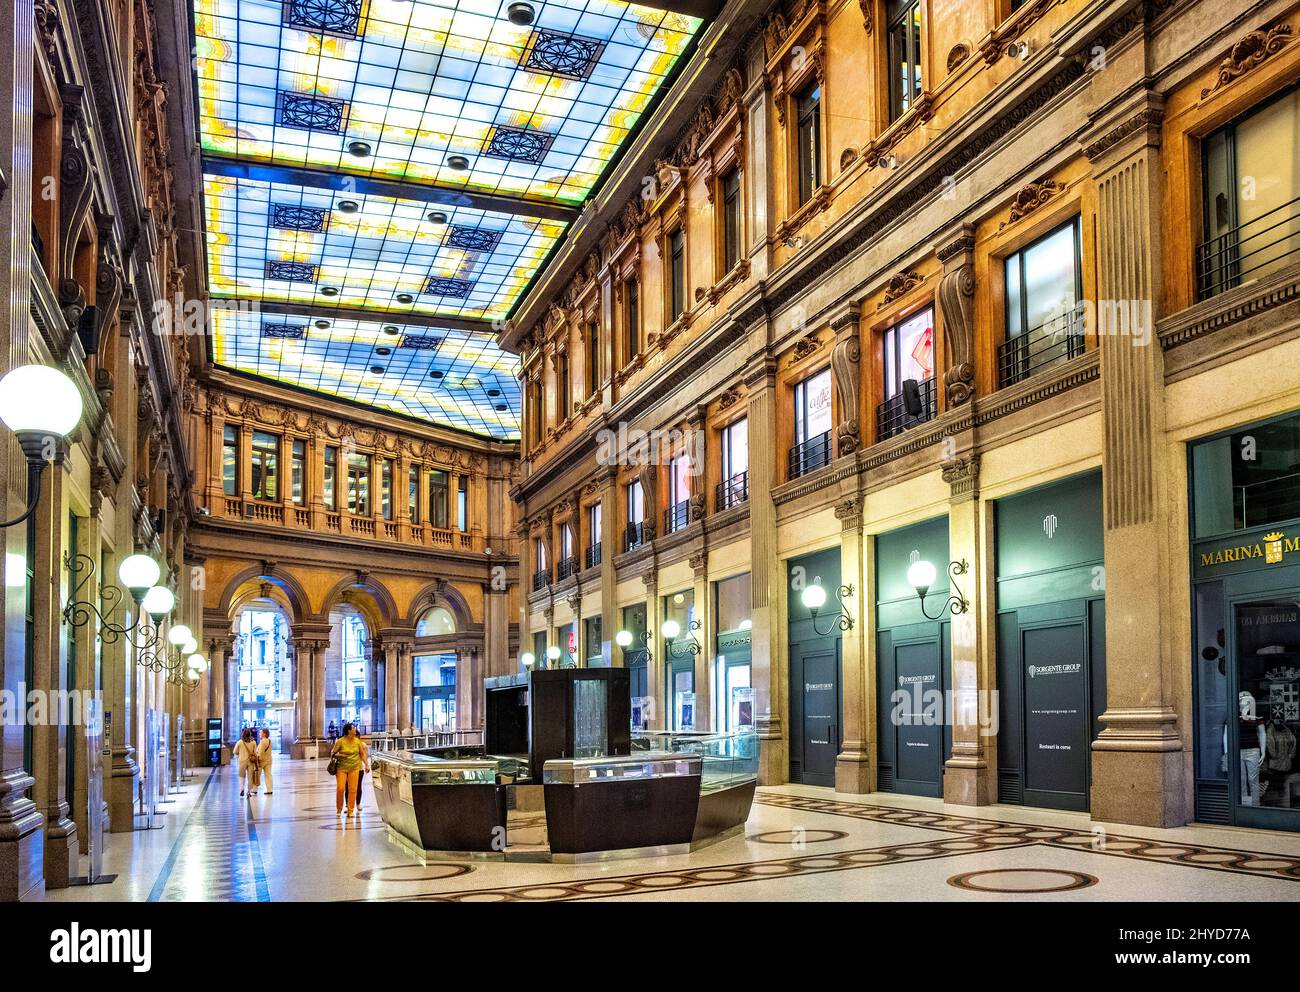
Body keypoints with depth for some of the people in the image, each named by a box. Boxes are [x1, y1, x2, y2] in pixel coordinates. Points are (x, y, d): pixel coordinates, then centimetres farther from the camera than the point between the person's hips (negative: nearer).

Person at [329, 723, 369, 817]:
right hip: (342, 768, -2)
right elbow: (332, 753, 1)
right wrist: (337, 755, -19)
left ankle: (350, 810, 6)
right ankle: (339, 809, 12)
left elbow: (363, 754, 12)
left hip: (355, 768, 2)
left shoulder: (358, 742, 4)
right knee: (340, 789, -7)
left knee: (352, 789, -2)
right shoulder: (340, 742, -6)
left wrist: (367, 765, 6)